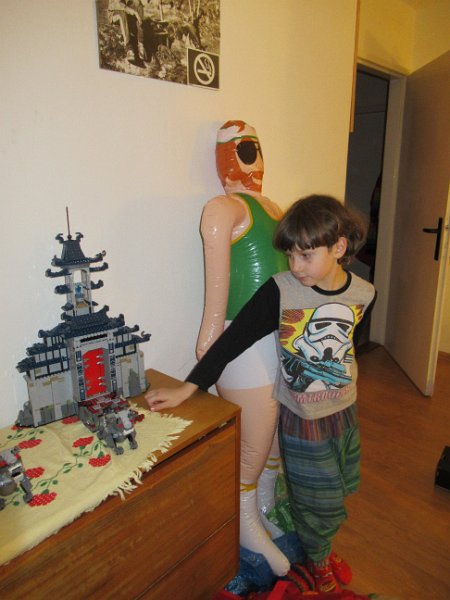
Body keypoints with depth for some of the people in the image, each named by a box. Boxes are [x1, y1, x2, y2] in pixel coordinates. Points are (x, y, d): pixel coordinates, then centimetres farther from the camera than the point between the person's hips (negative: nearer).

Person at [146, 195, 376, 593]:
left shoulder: (363, 294, -11)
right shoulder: (279, 291, -23)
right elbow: (232, 340, -21)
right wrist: (187, 389, -22)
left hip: (345, 413, 4)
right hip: (302, 419, -4)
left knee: (338, 494, 23)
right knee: (318, 501, 13)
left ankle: (323, 546, 53)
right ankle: (318, 561, 45)